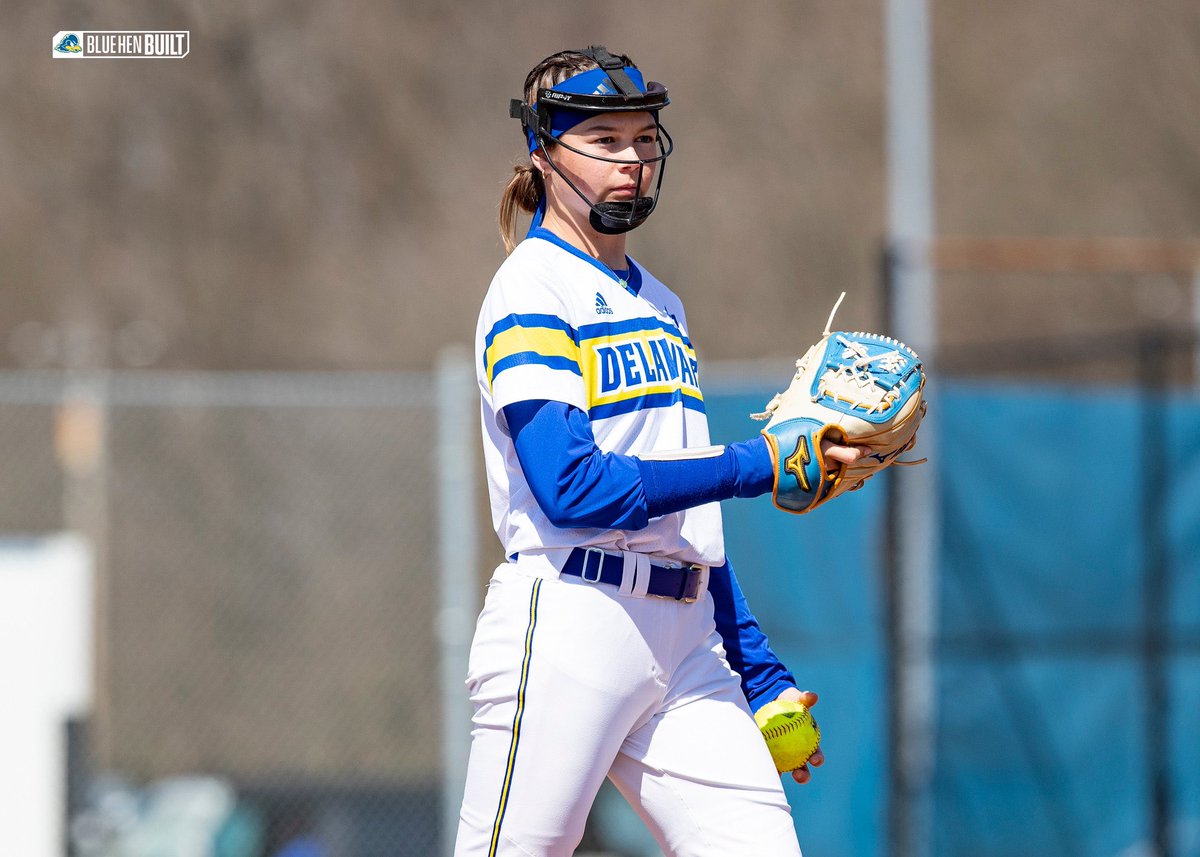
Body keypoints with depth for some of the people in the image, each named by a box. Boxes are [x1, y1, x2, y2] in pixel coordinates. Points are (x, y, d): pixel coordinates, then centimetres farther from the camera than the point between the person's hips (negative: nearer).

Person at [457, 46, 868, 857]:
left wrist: (760, 670, 19)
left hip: (687, 637, 7)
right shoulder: (532, 290, -4)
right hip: (567, 628, -7)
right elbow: (573, 487, -17)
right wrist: (764, 464, -18)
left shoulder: (659, 306, 21)